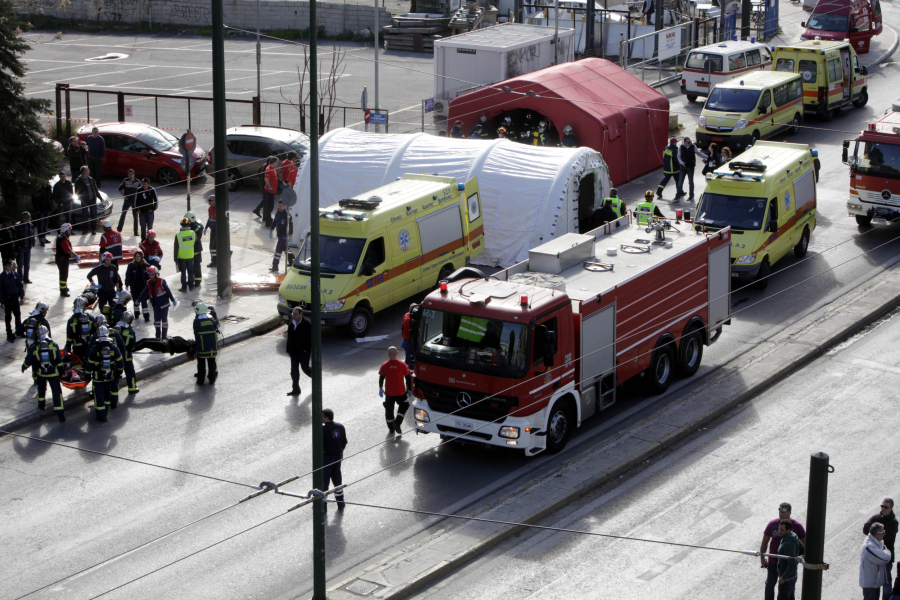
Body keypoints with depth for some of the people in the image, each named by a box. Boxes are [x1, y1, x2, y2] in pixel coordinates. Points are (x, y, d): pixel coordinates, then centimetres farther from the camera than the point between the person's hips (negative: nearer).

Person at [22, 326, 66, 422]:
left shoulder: (35, 347, -7)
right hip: (53, 372, -1)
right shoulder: (54, 345, -7)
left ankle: (41, 405, 43)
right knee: (57, 391, -2)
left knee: (41, 388, 30)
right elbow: (59, 361, -5)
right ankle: (60, 413, -11)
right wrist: (61, 371, 6)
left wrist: (24, 367, 22)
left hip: (41, 373, 1)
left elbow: (28, 359, 2)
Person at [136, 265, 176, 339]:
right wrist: (139, 300, 14)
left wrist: (173, 300, -8)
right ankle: (158, 336, 14)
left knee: (164, 319, 0)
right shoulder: (149, 283, 6)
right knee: (156, 320, 6)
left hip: (164, 303, -6)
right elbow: (145, 293, 13)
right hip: (156, 304, 6)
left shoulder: (161, 281, -13)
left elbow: (168, 291, -10)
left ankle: (164, 337, 7)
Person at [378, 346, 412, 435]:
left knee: (389, 409, 16)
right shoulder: (402, 364, -9)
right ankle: (397, 422, 3)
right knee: (404, 406, 21)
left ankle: (391, 427, 25)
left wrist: (380, 389, 17)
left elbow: (381, 378, 2)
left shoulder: (384, 365, -7)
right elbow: (408, 378, -3)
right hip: (401, 392, -1)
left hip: (389, 392, 1)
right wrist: (409, 389, 8)